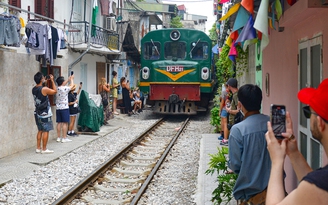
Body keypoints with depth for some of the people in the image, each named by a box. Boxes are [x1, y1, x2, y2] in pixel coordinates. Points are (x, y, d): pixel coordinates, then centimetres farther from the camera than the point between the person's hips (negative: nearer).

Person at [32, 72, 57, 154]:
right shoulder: (44, 89, -20)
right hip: (45, 114, -8)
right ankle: (44, 149, 3)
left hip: (38, 113, 8)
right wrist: (52, 80, -2)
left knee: (40, 130, 16)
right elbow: (55, 91, -6)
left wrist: (45, 82, 15)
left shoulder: (34, 89, 3)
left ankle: (38, 148, 18)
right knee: (46, 131, 0)